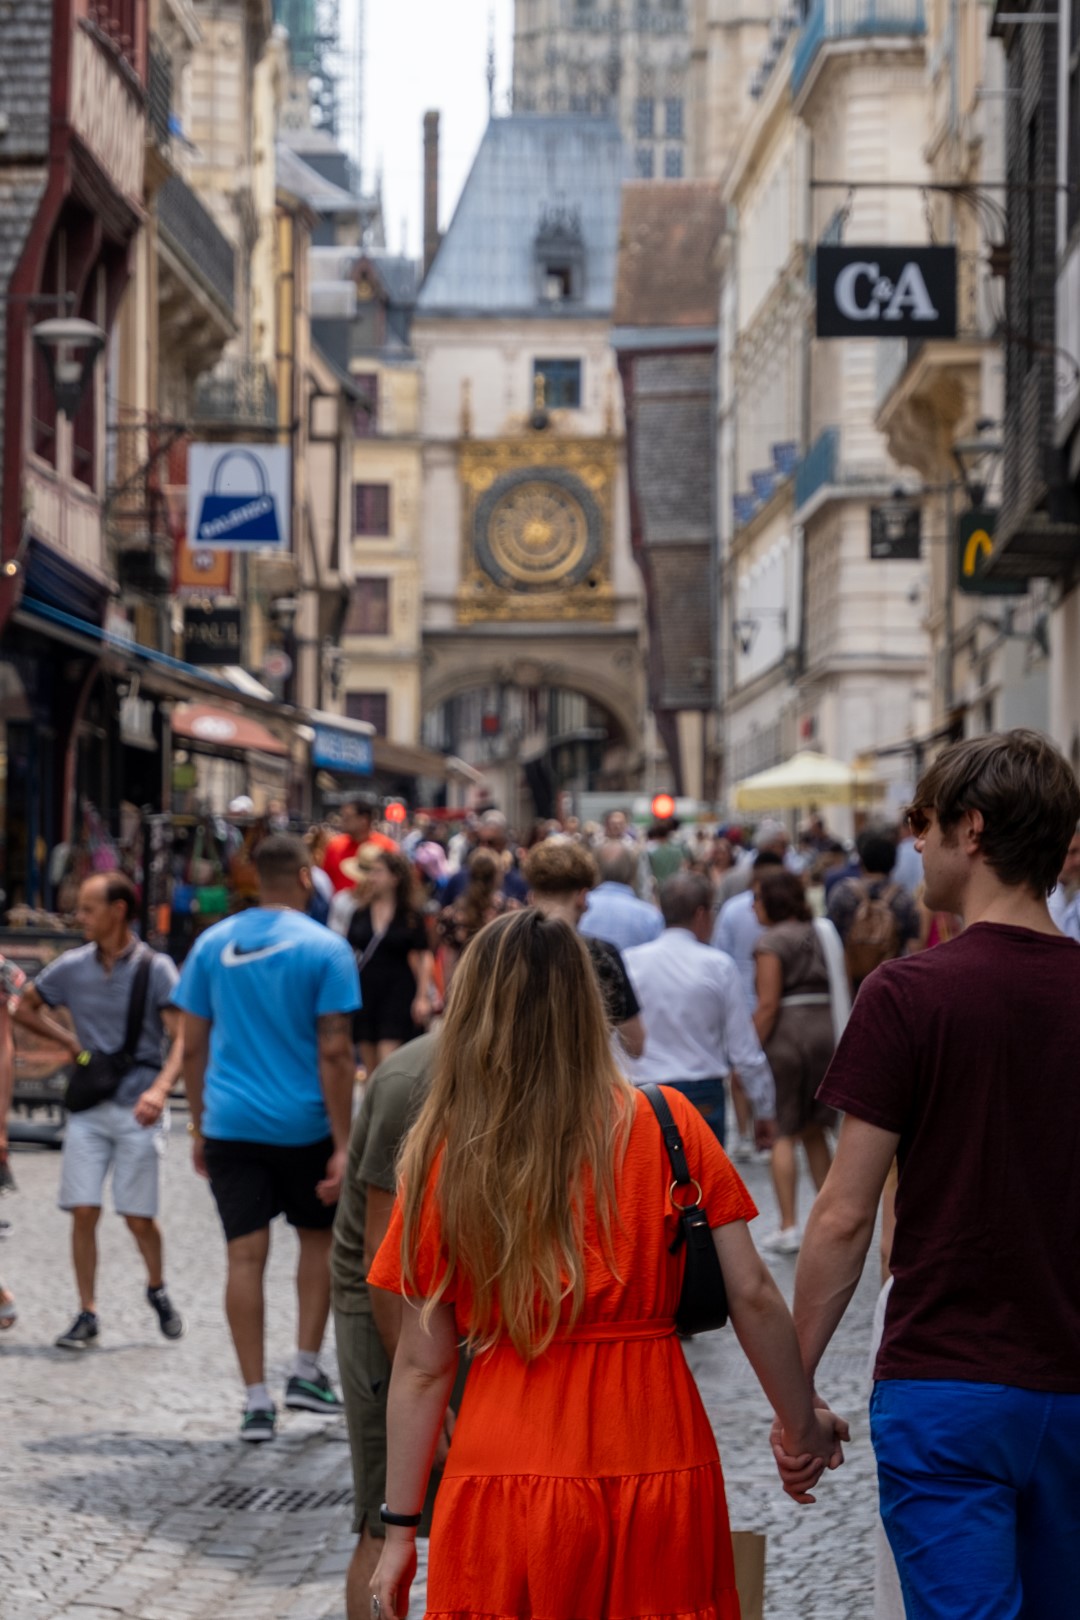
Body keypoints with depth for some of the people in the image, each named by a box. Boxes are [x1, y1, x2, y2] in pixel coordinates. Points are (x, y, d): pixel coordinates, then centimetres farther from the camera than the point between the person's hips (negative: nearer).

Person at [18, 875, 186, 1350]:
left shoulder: (155, 969, -7)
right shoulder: (72, 967, 4)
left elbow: (180, 1039, -15)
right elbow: (25, 1005, 21)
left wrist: (161, 1089, -30)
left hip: (137, 1111, -3)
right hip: (88, 1109, 3)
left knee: (138, 1216, 0)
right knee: (83, 1212, -4)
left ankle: (157, 1291, 28)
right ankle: (87, 1315, 5)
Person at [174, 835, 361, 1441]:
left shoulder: (213, 944, 4)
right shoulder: (326, 948, -7)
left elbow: (193, 1045, 6)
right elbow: (334, 1053, -11)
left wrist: (199, 1127, 15)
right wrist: (343, 1146, -8)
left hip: (229, 1121, 2)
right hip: (304, 1123, -2)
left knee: (245, 1255, 2)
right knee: (319, 1236, 19)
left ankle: (257, 1400, 1)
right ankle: (307, 1371, 16)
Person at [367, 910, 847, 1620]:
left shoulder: (444, 1157, -5)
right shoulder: (667, 1126, -5)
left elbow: (422, 1365, -2)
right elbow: (753, 1297, -5)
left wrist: (401, 1531, 6)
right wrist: (803, 1427, 10)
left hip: (507, 1488, -1)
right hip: (657, 1480, 1)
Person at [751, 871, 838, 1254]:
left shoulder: (771, 941, -7)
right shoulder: (819, 934, 12)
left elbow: (768, 1004, -14)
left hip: (788, 1032, -6)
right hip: (826, 1029, 6)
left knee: (783, 1133, 0)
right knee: (814, 1131, 16)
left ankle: (788, 1226, -4)